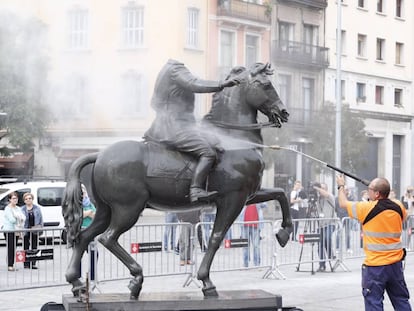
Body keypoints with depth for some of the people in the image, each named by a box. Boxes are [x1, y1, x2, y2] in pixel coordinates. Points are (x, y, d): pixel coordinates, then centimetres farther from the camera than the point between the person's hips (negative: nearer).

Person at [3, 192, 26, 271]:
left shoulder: (18, 208, 16)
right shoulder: (7, 209, -7)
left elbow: (24, 217, 8)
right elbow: (12, 220, -18)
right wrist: (19, 219, -4)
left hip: (16, 230, 7)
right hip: (9, 230, -7)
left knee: (14, 248, 6)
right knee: (10, 248, -9)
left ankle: (12, 265, 10)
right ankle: (9, 266, -8)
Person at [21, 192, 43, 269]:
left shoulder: (37, 208, 7)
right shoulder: (22, 209, 3)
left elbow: (41, 219, 9)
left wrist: (40, 226, -2)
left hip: (34, 231, 1)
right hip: (25, 231, -1)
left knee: (34, 248, 3)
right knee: (26, 248, 1)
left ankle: (33, 263, 8)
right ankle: (26, 264, 4)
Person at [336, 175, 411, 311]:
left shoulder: (367, 208, -14)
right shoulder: (399, 207, 0)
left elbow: (343, 203, 2)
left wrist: (341, 186, 21)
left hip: (375, 265, -5)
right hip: (396, 264, 5)